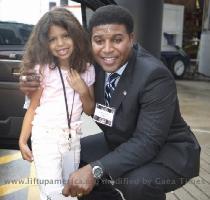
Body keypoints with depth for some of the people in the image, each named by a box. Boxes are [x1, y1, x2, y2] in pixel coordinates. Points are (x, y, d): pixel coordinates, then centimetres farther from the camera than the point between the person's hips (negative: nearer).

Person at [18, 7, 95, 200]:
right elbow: (32, 107, -1)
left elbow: (90, 111, 7)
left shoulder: (87, 69, 3)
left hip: (73, 137, 4)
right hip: (45, 136, -3)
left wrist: (83, 91, -10)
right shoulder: (43, 69, -6)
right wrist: (23, 140, -5)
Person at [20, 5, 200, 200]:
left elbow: (149, 142, -31)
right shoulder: (93, 63, -9)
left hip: (167, 149, -6)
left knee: (137, 183, -34)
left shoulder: (155, 76, -28)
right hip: (120, 143, 7)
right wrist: (36, 86, -16)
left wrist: (96, 170, -41)